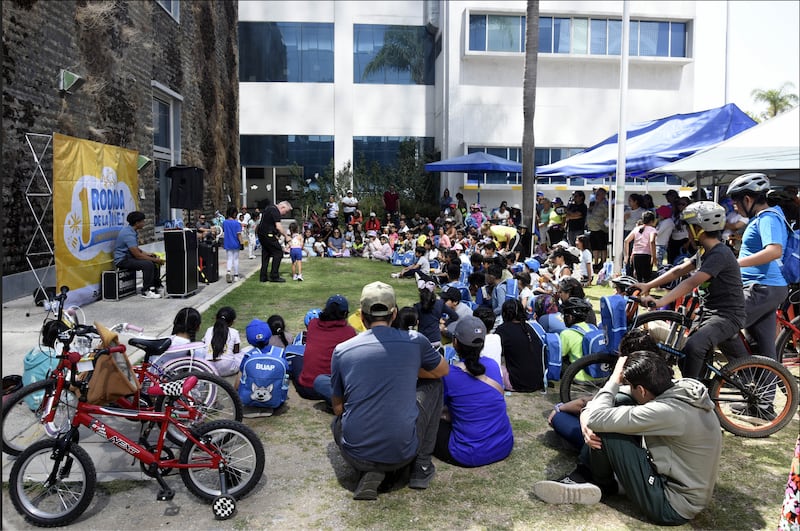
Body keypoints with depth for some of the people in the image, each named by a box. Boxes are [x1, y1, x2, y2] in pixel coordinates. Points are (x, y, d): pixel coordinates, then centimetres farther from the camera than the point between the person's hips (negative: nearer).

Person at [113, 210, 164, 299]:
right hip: (122, 260, -11)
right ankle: (146, 291, -20)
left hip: (129, 256, 11)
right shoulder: (128, 234, -24)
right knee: (148, 264, -29)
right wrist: (155, 260, -20)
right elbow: (137, 255, -27)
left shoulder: (131, 230, 8)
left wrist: (146, 253, 7)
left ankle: (156, 286, 16)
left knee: (155, 260, 7)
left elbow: (135, 249, 21)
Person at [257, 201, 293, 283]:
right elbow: (278, 227, -21)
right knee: (278, 253, -5)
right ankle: (274, 276, -4)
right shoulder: (275, 211, -14)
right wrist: (286, 236, -13)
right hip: (268, 234, -10)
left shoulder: (270, 208, 18)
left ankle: (263, 277, 15)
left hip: (261, 233, 10)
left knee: (266, 254, 14)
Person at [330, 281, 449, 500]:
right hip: (403, 453, -1)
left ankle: (371, 472, 10)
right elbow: (443, 371, 18)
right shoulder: (415, 341, -4)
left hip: (355, 455, 1)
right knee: (435, 385, 21)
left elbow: (338, 408, 10)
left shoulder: (341, 350, -2)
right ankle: (422, 465, 21)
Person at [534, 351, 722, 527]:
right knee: (618, 403, 1)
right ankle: (581, 478, 4)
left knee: (605, 429, -17)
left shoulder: (667, 411, -31)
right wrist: (586, 417, -12)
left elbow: (597, 420, -28)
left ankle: (603, 485, 12)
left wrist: (615, 379, -15)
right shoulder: (681, 389, -3)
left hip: (673, 505, -9)